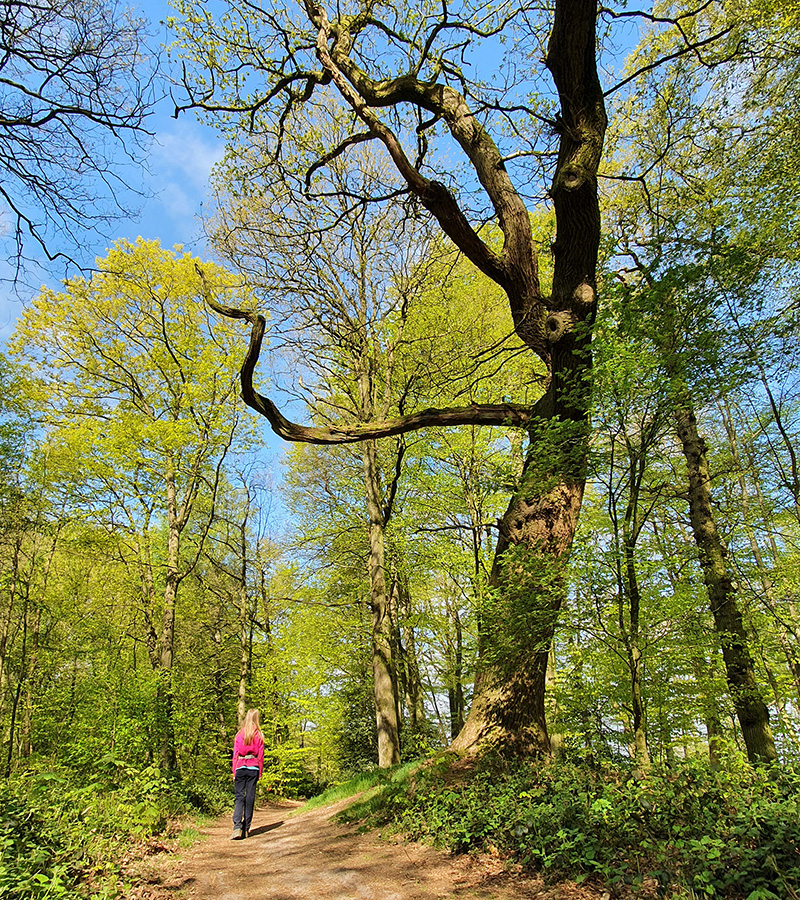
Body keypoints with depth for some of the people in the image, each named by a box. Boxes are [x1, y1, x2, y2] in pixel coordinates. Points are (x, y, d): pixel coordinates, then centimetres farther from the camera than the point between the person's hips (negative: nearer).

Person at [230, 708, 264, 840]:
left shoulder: (240, 734, 3)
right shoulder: (259, 735, 3)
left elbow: (235, 754, 2)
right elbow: (261, 755, 4)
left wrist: (234, 772, 6)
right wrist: (260, 772, 10)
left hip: (240, 768, 0)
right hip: (253, 768, 0)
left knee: (239, 796, 1)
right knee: (250, 797, 6)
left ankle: (237, 827, -14)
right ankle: (246, 829, 11)